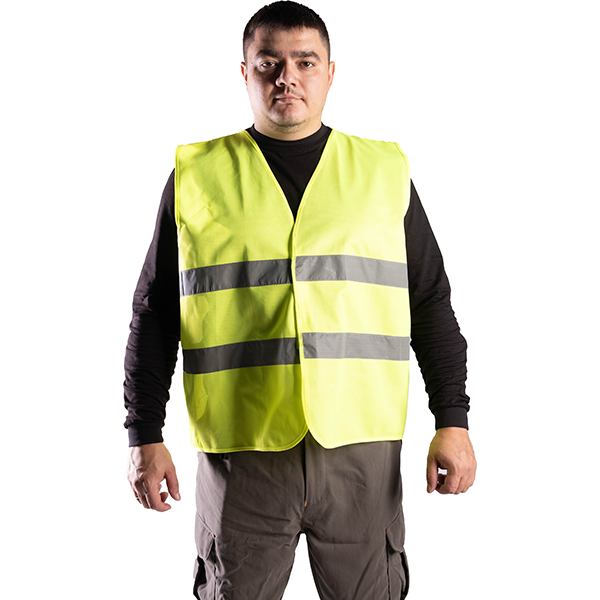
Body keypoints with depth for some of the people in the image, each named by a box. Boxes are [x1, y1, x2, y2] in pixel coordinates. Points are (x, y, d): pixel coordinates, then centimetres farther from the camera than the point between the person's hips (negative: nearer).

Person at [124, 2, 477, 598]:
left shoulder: (385, 171, 7)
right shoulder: (196, 174, 5)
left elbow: (431, 304, 9)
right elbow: (154, 315, 7)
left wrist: (452, 421, 2)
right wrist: (145, 436, 2)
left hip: (363, 448, 1)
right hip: (241, 454, 0)